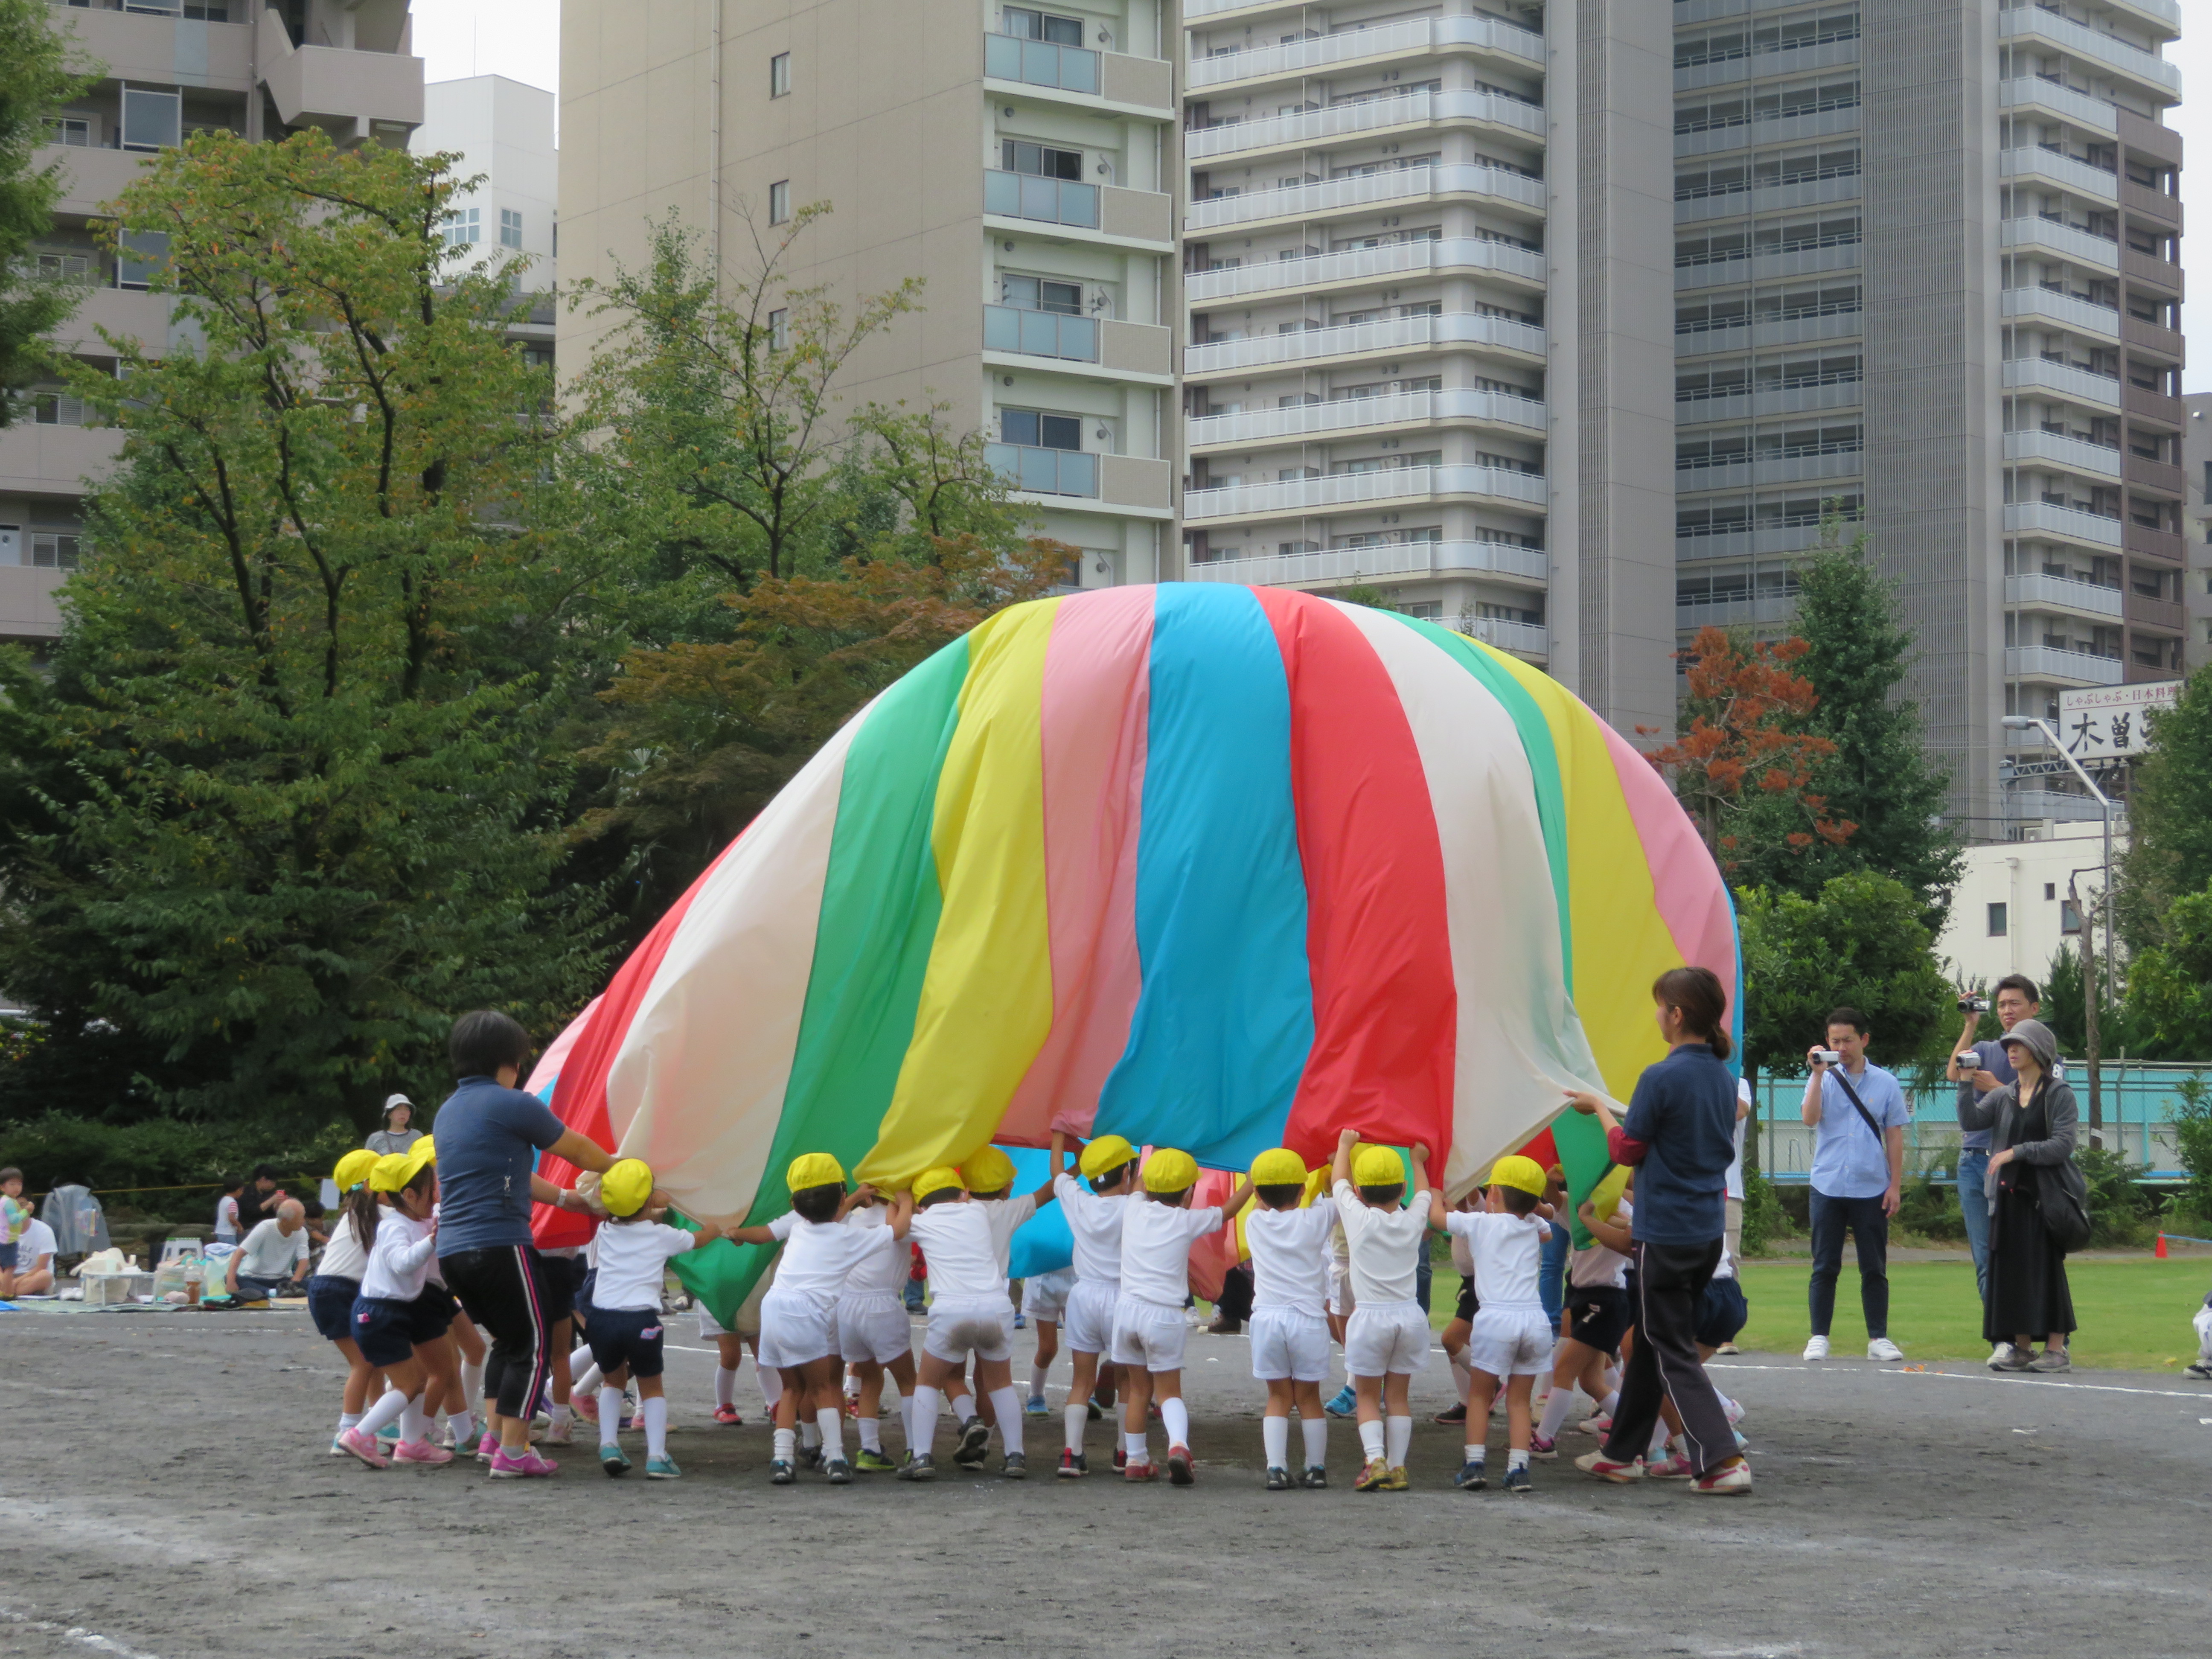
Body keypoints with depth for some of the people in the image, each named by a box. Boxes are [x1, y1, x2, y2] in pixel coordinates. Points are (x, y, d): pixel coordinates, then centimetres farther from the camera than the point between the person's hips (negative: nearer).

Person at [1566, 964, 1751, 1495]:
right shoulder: (1724, 1078, 5)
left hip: (1665, 1235, -8)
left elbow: (1627, 1149, -9)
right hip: (1710, 1230, 8)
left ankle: (1722, 1460, -11)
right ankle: (1622, 1453, 27)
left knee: (1673, 1352, -1)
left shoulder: (1662, 1078, -18)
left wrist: (1599, 1108, 8)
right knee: (1650, 1340, 18)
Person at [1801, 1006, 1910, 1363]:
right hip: (1828, 1187, 0)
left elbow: (1895, 1137, 7)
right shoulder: (1824, 1079, 5)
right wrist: (1818, 1074, -14)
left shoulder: (1885, 1083, 5)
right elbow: (1810, 1119, -11)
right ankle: (1819, 1338, 6)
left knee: (1875, 1268, 4)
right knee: (1824, 1267, 2)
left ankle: (1879, 1338, 9)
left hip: (1872, 1190, 0)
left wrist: (1896, 1185, 2)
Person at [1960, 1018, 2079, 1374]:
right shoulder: (2003, 1096, 13)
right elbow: (1971, 1120, -1)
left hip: (2043, 1194, -5)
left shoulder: (2059, 1094, -2)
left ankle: (2056, 1349, -3)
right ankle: (2021, 1348, 10)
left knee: (2045, 1269, -6)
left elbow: (2063, 1145, -12)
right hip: (2008, 1194, 5)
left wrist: (2017, 1152, -17)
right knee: (2010, 1270, 5)